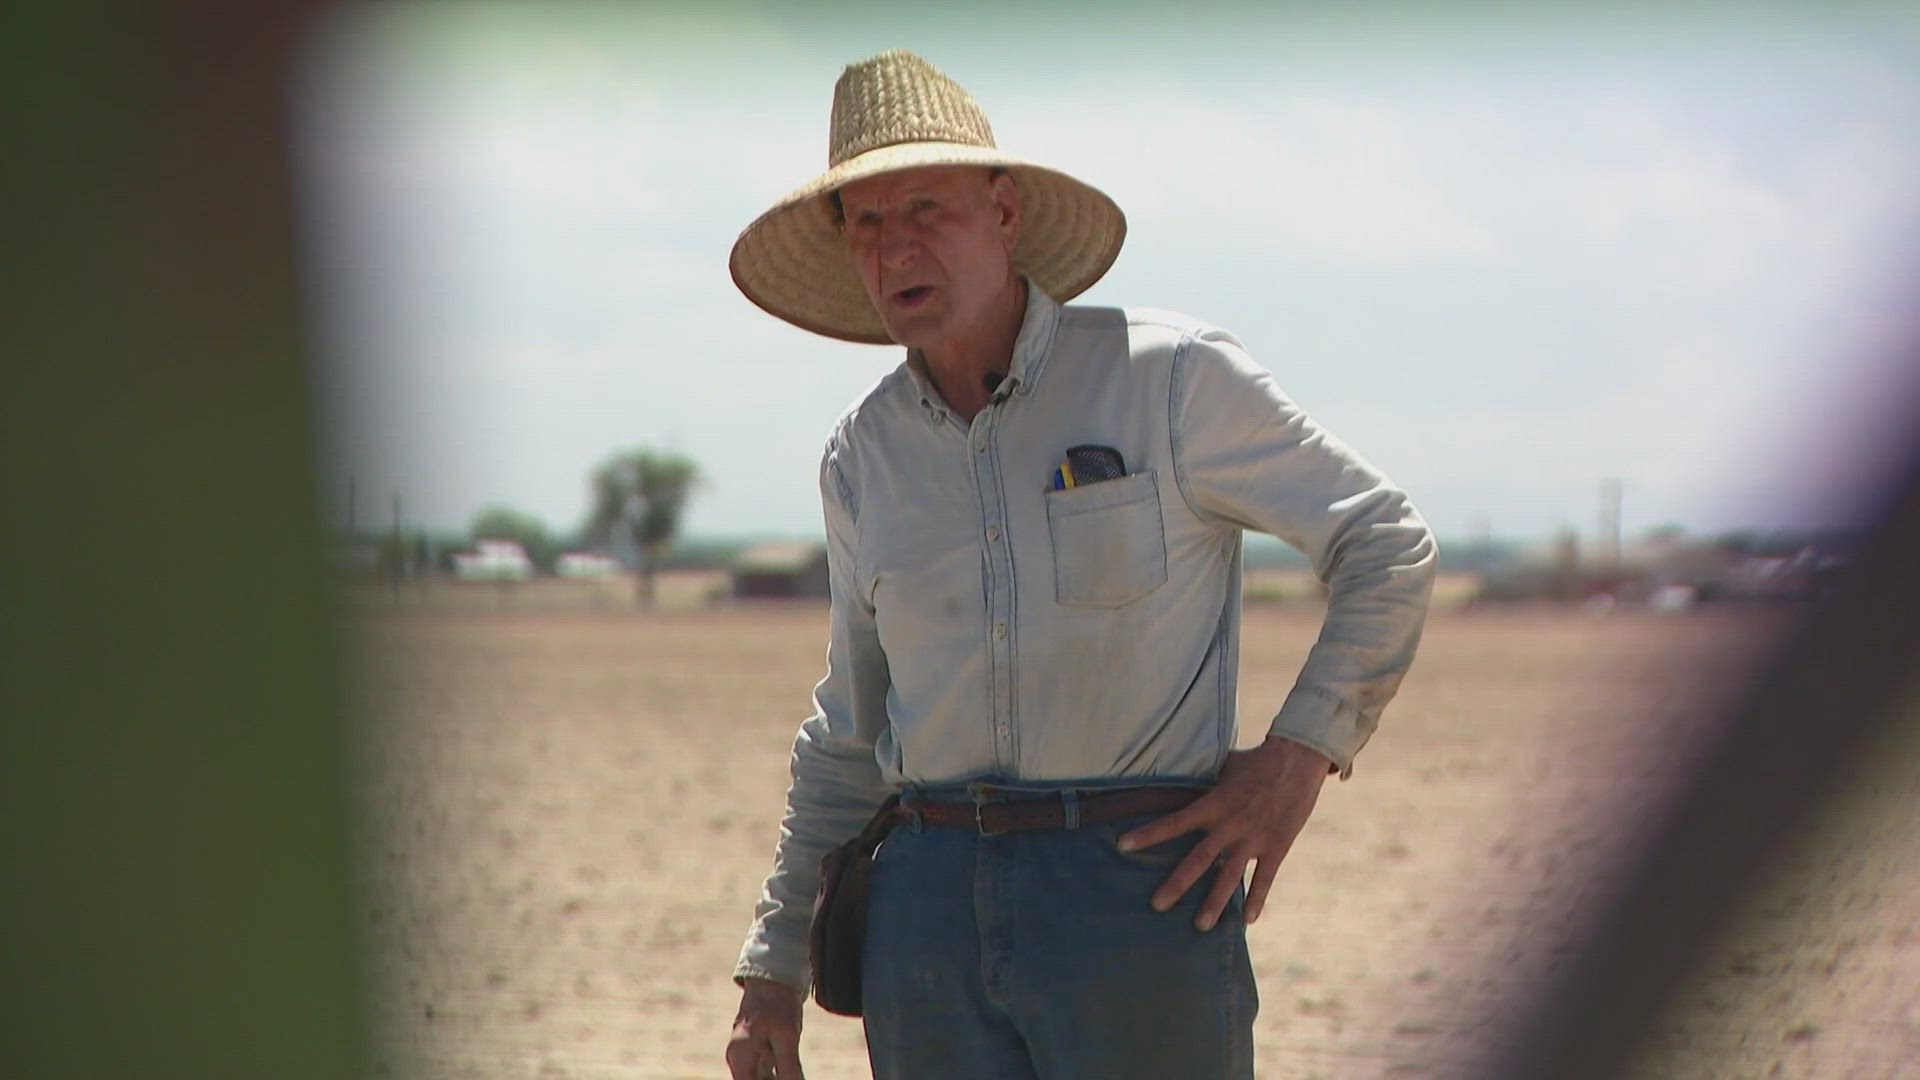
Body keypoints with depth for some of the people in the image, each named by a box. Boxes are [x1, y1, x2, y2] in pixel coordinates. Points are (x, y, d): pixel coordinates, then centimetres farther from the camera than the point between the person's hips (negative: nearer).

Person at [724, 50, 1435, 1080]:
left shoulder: (1169, 377, -3)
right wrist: (772, 972, 16)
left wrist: (1297, 754, -9)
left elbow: (1387, 546, 3)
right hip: (929, 906, 4)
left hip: (1140, 890, -4)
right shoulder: (863, 454, 11)